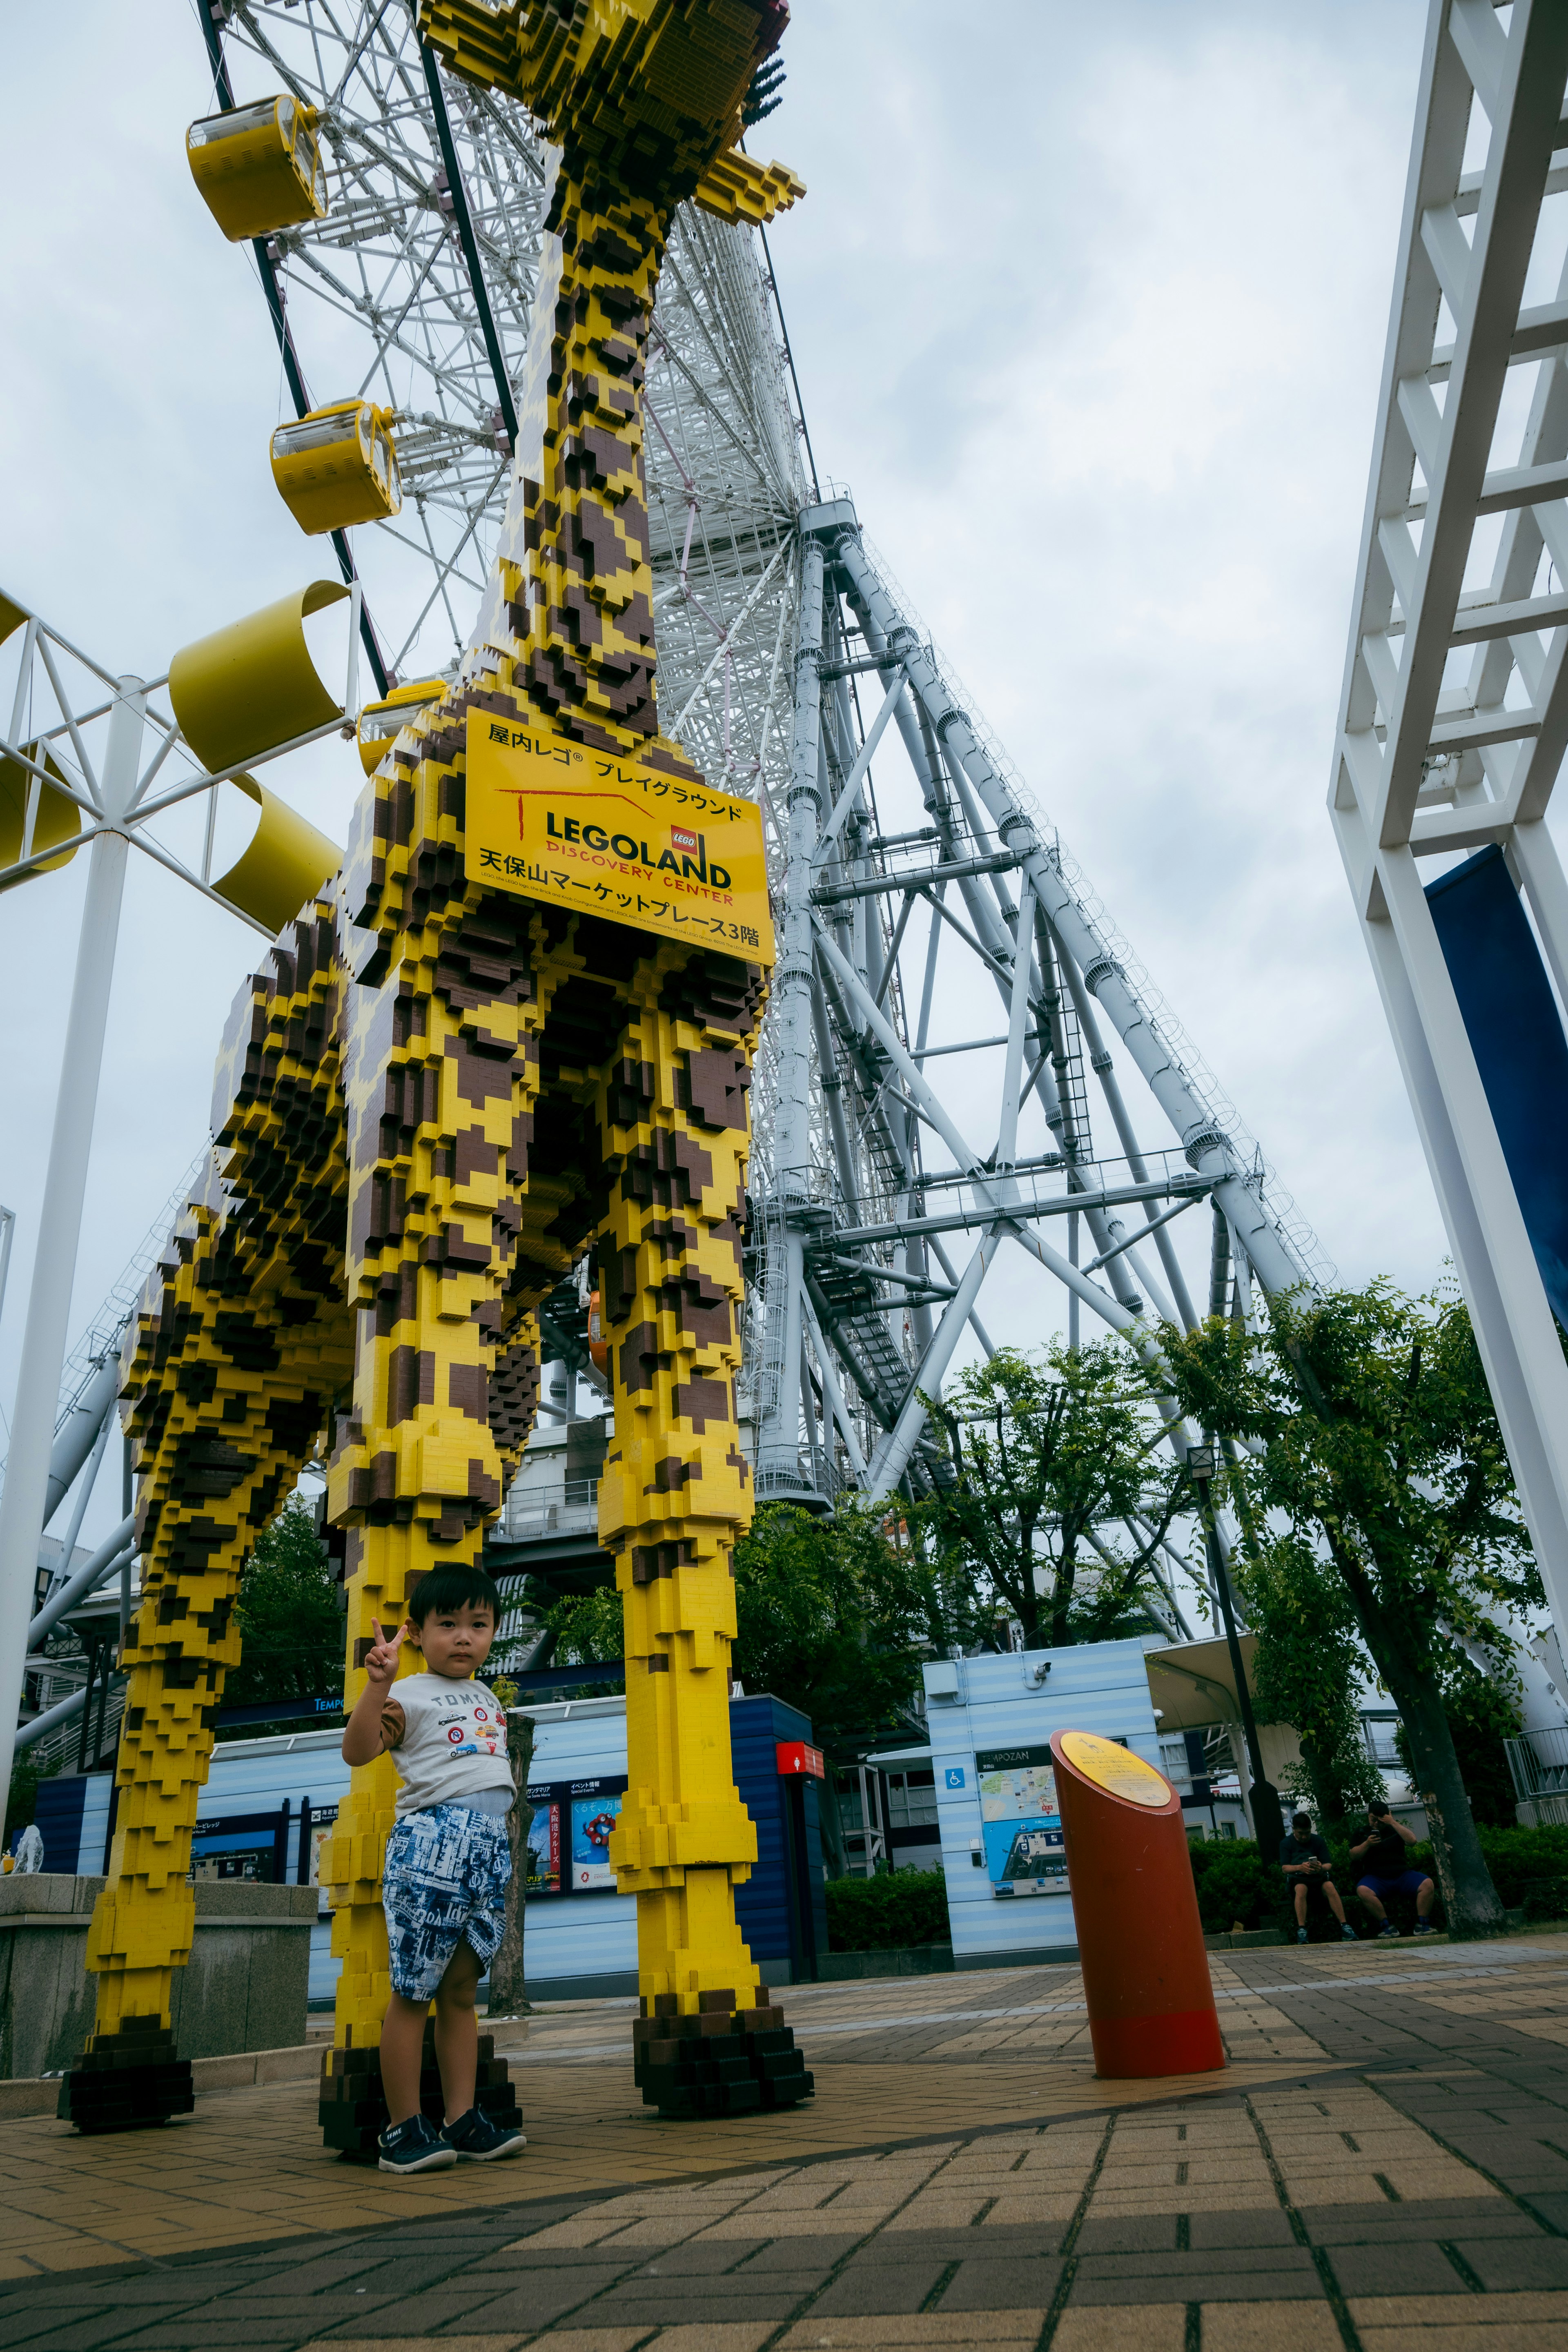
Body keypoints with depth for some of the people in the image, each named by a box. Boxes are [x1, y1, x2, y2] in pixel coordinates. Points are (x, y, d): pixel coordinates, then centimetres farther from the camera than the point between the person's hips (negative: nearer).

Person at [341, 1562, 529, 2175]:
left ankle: (462, 2119, 15)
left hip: (490, 1847, 7)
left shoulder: (488, 1698, 20)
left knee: (460, 1990, 11)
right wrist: (378, 1683, -28)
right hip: (431, 1840, -6)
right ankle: (403, 2129, 7)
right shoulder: (412, 1696, -3)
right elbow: (357, 1750, -18)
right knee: (413, 1991, -2)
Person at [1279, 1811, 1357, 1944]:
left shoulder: (1318, 1841, 12)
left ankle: (1345, 1926, -35)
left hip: (1318, 1875, 2)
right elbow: (1285, 1868, -4)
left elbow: (1328, 1865, 5)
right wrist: (1300, 1868, -26)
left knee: (1330, 1887, -34)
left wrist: (1322, 1868, -22)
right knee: (1301, 1889, -38)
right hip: (1297, 1877, -2)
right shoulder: (1286, 1843, 7)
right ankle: (1301, 1930, -42)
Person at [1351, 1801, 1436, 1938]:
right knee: (1363, 1891, -35)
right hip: (1376, 1877, -2)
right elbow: (1353, 1857, 4)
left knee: (1427, 1884, -26)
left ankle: (1422, 1924, -18)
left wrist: (1393, 1823, -7)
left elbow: (1412, 1841, -3)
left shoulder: (1396, 1829, 17)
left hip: (1402, 1874, 2)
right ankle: (1387, 1925, -24)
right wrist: (1367, 1844, -11)